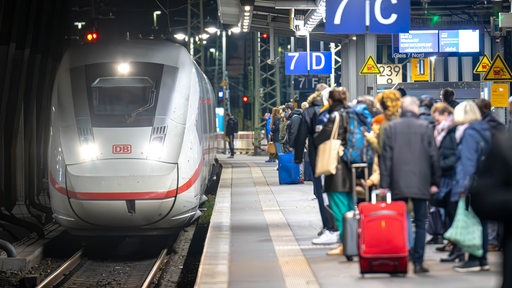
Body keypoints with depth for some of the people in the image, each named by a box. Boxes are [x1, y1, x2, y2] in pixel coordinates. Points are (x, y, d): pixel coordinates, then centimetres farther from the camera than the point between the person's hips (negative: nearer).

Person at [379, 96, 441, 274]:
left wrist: (384, 184, 3)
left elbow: (385, 157, 0)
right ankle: (418, 262, 0)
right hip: (420, 184, -1)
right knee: (420, 224, 5)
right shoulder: (425, 128, 0)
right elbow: (433, 156, 1)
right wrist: (434, 182, 9)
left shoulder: (390, 128, 2)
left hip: (398, 185, 1)